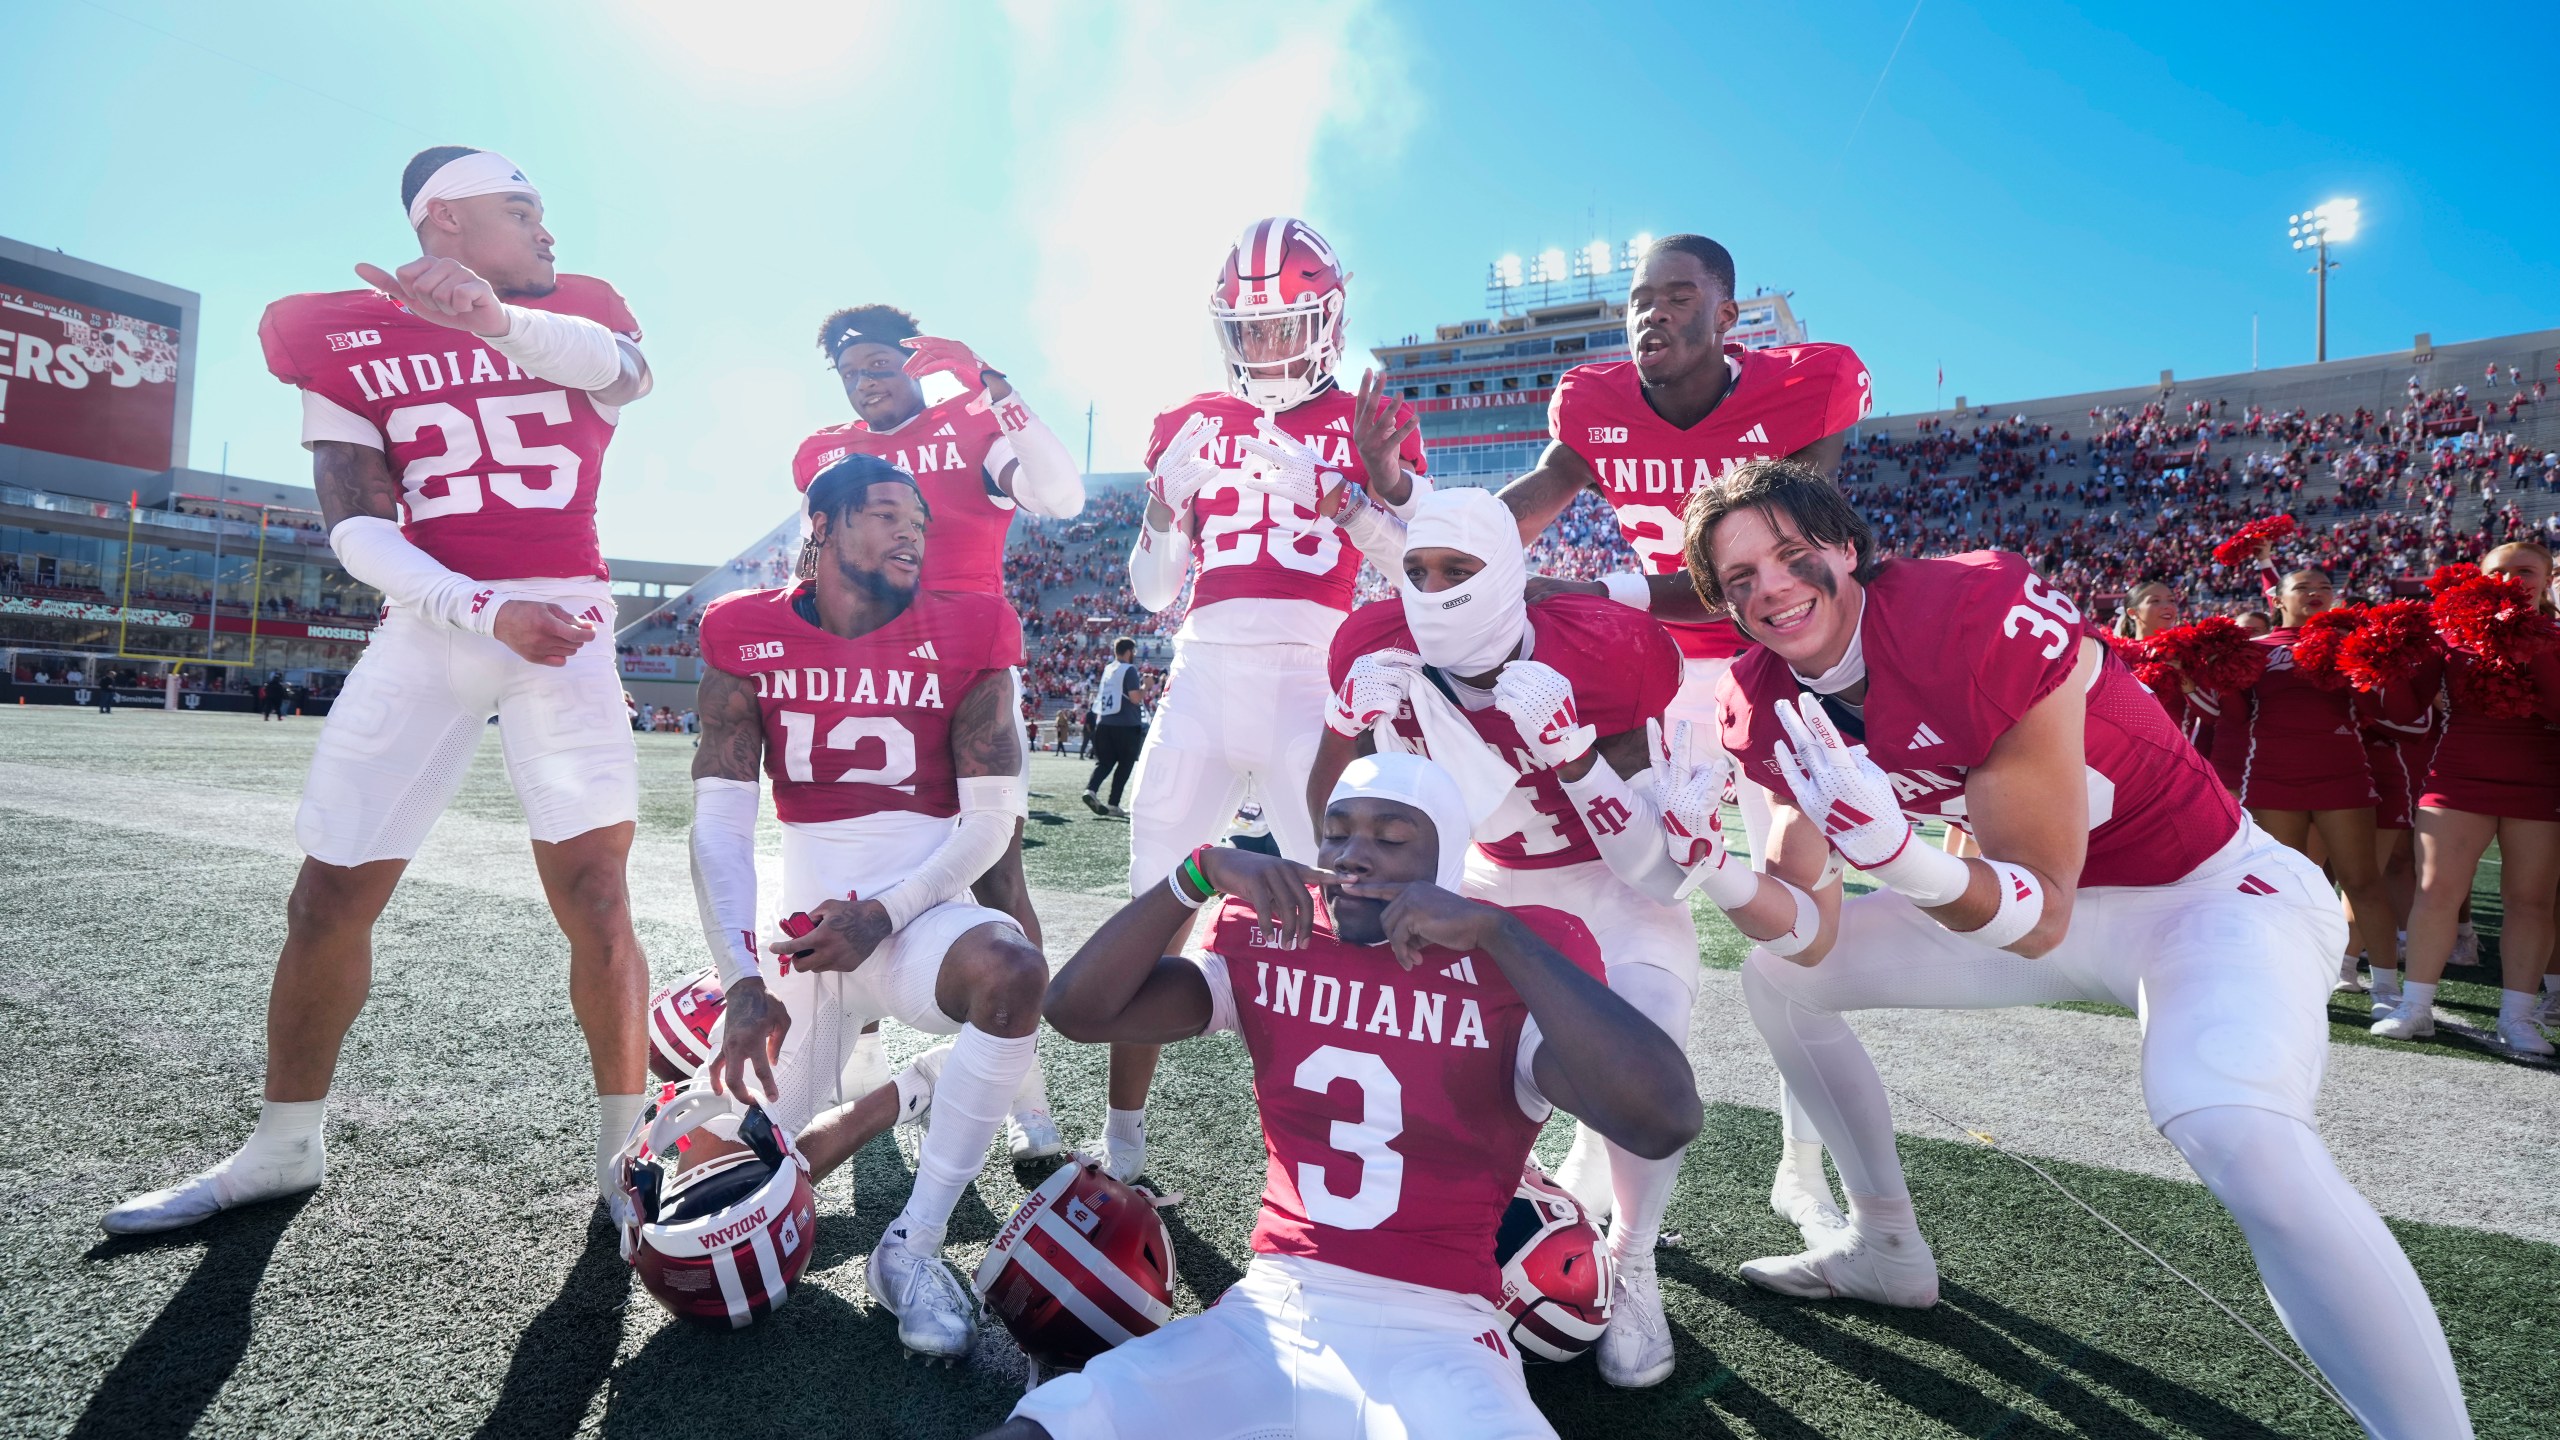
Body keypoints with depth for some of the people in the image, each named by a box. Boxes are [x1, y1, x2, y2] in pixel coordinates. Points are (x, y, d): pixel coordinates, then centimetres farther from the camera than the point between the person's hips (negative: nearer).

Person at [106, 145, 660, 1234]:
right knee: (328, 897, 6)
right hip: (431, 622, 2)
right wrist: (487, 612, -18)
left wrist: (497, 319, -36)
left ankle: (626, 1153, 4)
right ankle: (281, 1149, 29)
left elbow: (624, 369, -17)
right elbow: (359, 531, -2)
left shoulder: (575, 311, 10)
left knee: (594, 898, -10)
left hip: (566, 616, -1)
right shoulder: (342, 339, 9)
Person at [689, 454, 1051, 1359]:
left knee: (1014, 973, -35)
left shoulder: (965, 634, -4)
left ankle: (912, 1246, -16)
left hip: (925, 909, -2)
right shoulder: (747, 637, 0)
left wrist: (885, 911, -19)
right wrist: (741, 982, -15)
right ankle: (900, 1077, 35)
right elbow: (720, 823, -5)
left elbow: (991, 819, -7)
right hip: (808, 922, 2)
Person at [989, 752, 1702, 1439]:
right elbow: (1077, 1008, -5)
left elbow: (1665, 1120, -22)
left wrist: (1496, 931, -23)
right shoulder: (1268, 944, 3)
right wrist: (1199, 872, -17)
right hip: (1268, 1313, 2)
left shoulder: (1514, 964, -5)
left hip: (1437, 1339, -1)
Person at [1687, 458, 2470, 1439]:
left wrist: (1897, 856, -46)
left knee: (2237, 1135, -35)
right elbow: (1814, 936, -10)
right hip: (2033, 898, 7)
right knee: (1778, 980, 4)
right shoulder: (1770, 708, -10)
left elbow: (2041, 921, -27)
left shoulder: (1979, 618, -30)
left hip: (2215, 889, -6)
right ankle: (1886, 1248, 21)